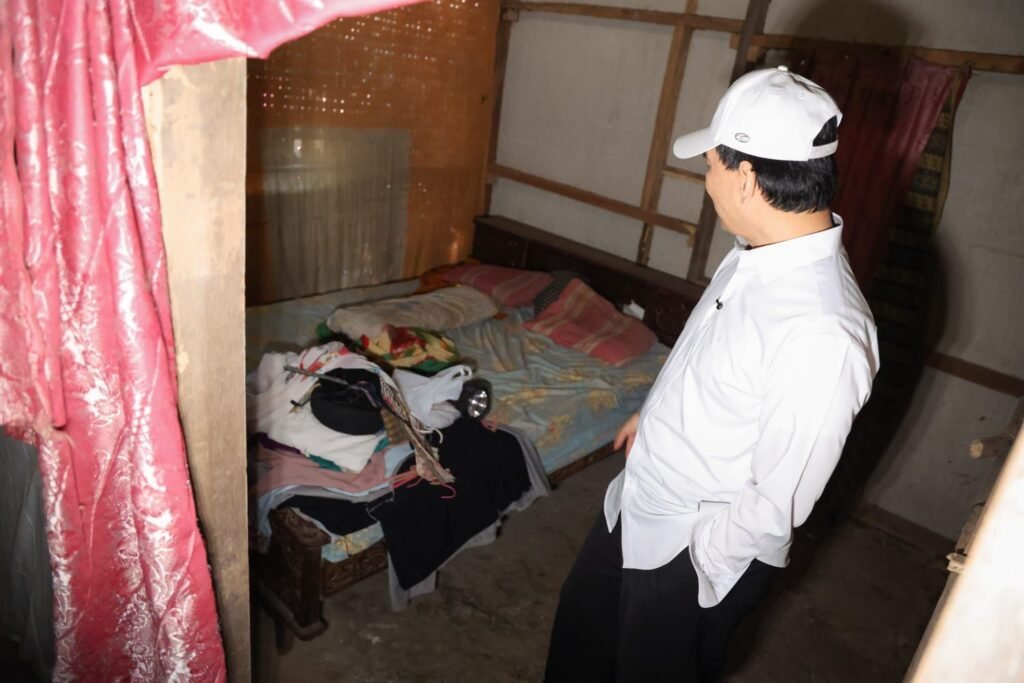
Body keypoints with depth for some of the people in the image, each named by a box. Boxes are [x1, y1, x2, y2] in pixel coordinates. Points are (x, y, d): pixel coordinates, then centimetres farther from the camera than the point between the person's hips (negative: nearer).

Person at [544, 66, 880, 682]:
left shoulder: (824, 336, -35)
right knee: (581, 629, 28)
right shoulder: (760, 255, -8)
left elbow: (778, 504, -26)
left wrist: (695, 565, -15)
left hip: (703, 552, -7)